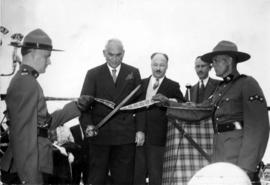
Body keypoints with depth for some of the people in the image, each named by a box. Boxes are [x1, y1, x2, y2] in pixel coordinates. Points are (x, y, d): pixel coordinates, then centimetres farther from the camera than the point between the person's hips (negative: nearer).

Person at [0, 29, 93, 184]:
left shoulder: (24, 80, 14)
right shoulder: (27, 84, -17)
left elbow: (44, 122, 17)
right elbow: (24, 134, -22)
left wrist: (77, 107, 17)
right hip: (30, 169, -10)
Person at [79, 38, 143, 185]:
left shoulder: (133, 73, 11)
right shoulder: (93, 74, 7)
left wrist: (140, 129, 2)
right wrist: (87, 124, -16)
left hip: (125, 135, 1)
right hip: (99, 134, -1)